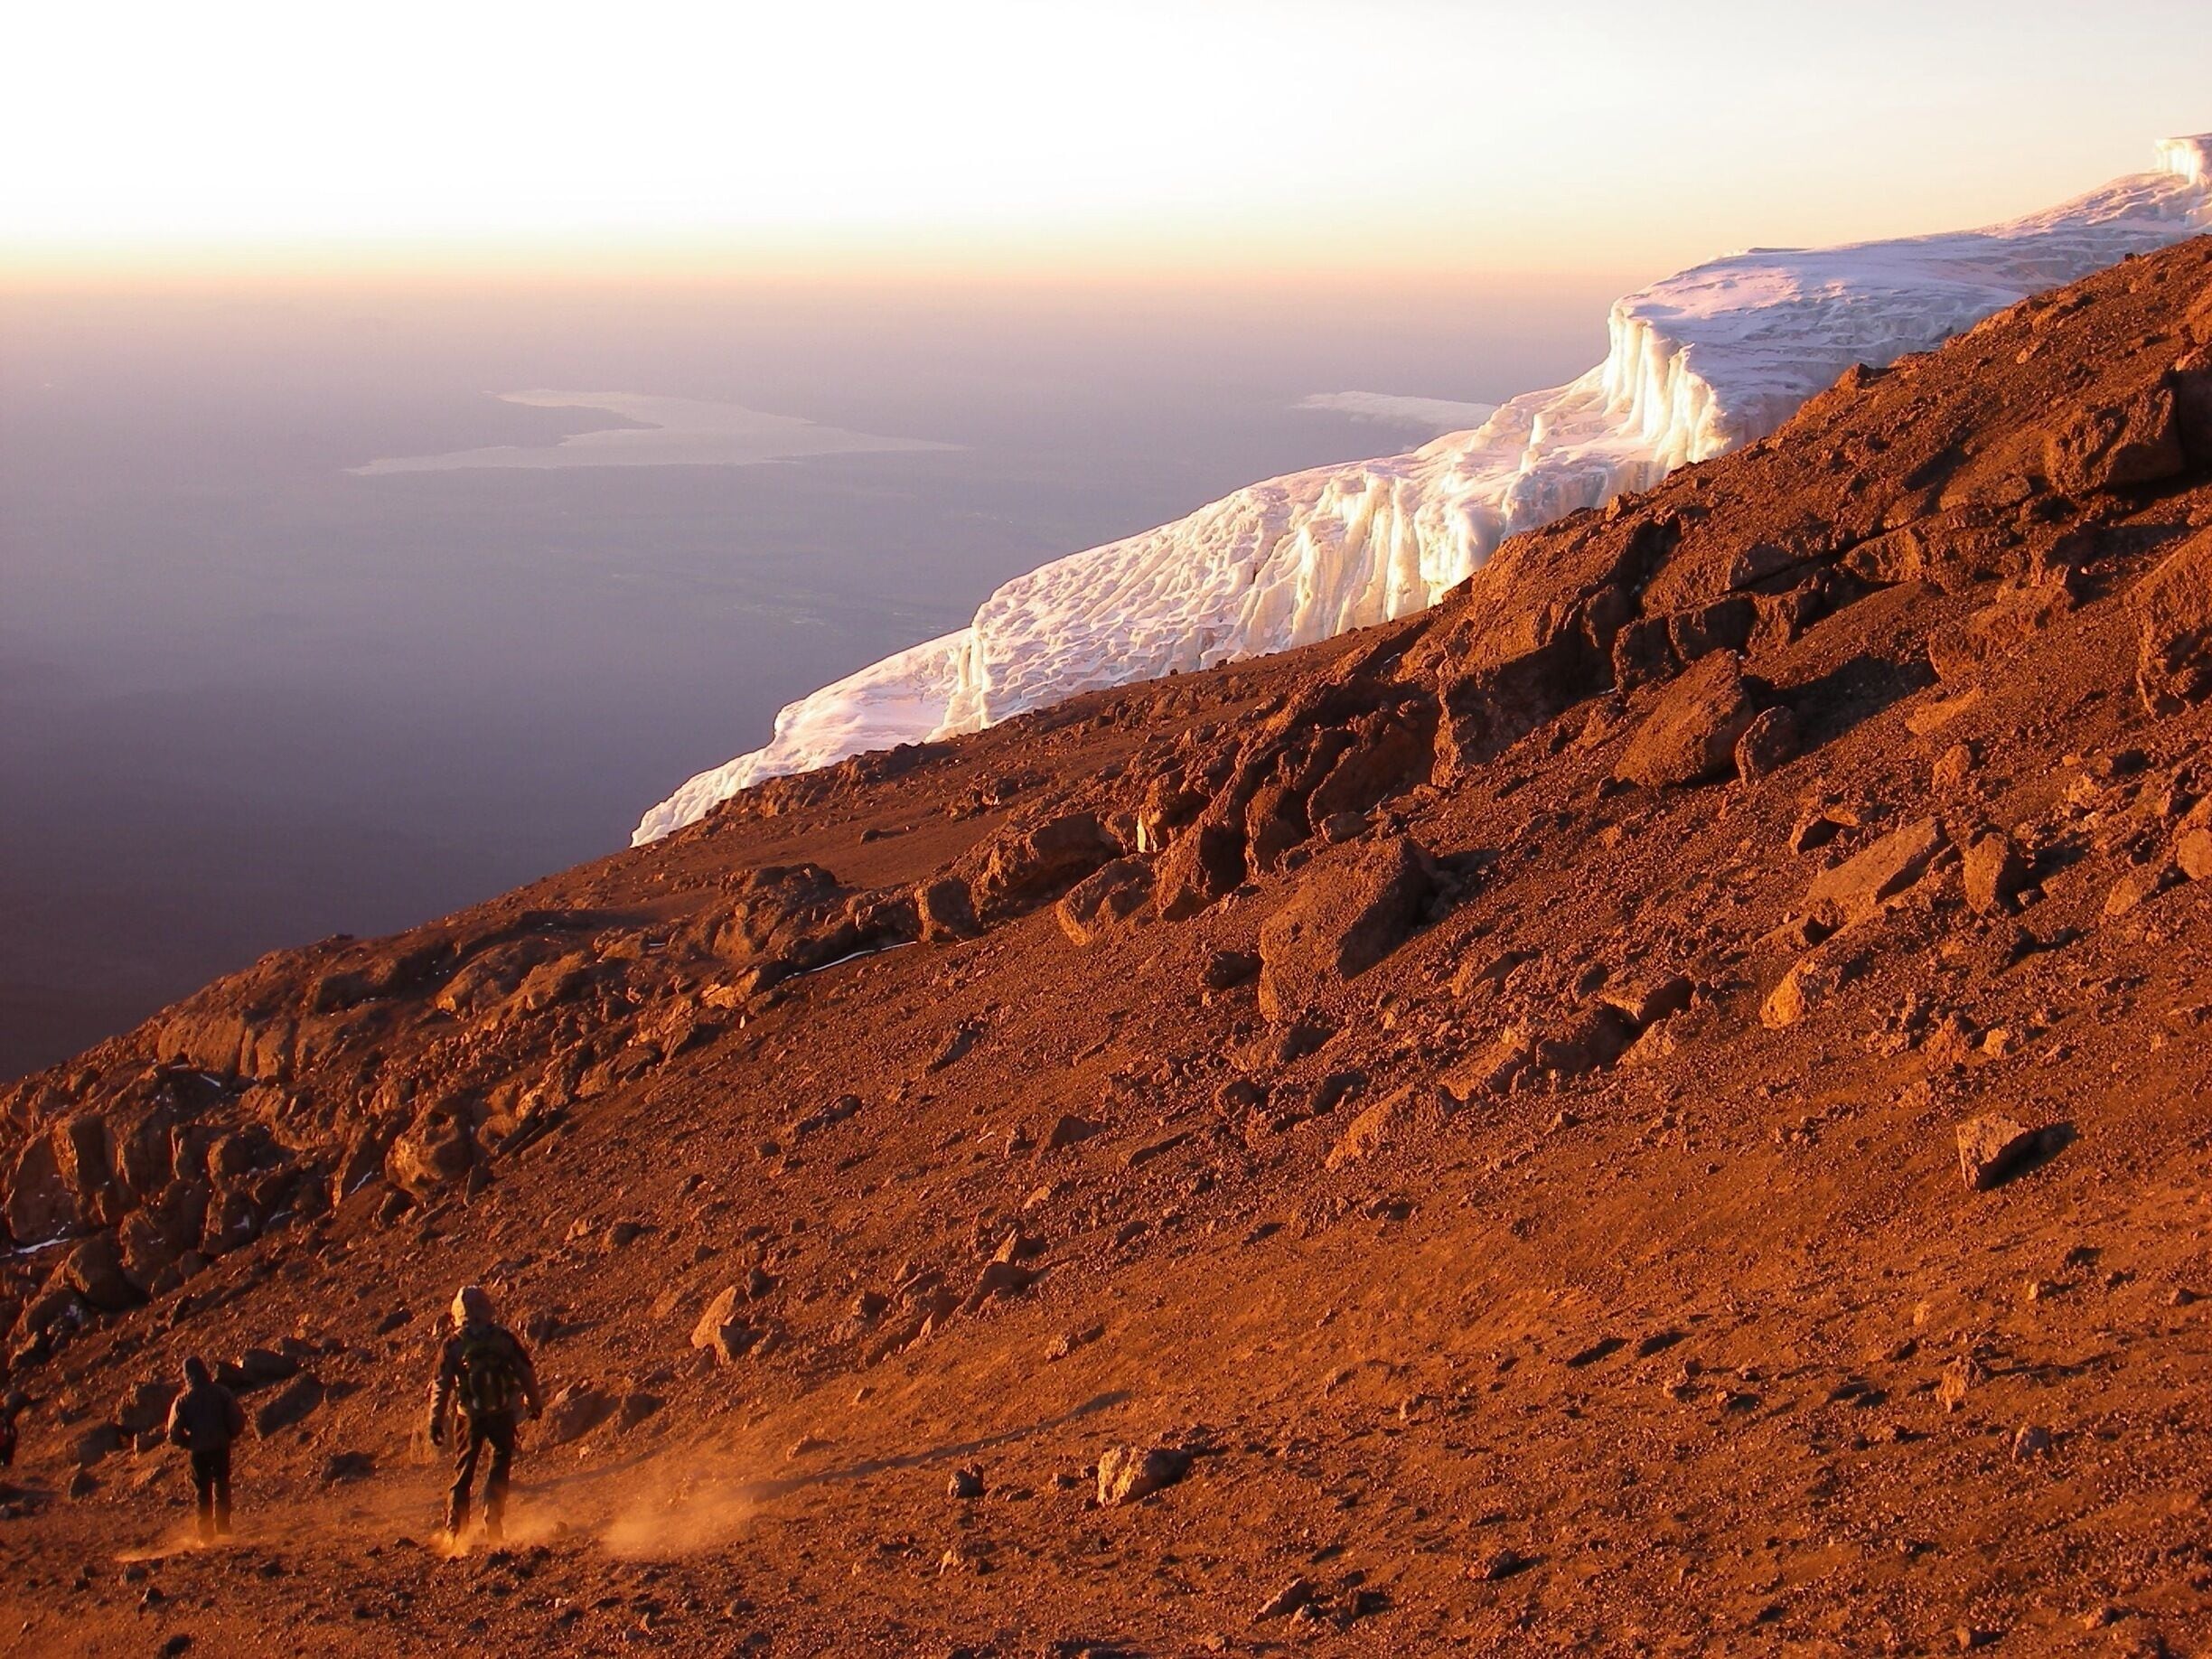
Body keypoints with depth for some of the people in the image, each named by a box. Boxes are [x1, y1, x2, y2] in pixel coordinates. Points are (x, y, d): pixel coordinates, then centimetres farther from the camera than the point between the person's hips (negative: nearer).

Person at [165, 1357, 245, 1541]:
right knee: (221, 1485, 21)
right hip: (221, 1448, 1)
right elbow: (238, 1422, -9)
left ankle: (206, 1533, 13)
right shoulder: (221, 1393, -9)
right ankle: (223, 1526, 21)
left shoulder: (183, 1401, -10)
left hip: (199, 1451, -1)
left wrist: (189, 1443, 9)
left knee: (203, 1492, 13)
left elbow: (174, 1435, -9)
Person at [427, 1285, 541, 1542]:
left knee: (462, 1473, 14)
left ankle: (455, 1532, 14)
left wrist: (435, 1423, 3)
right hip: (503, 1415, 0)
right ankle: (492, 1526, 4)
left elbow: (441, 1386, -3)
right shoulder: (504, 1338, -1)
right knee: (499, 1468, 14)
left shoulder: (453, 1344, -3)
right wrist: (533, 1403, 16)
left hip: (471, 1417, 0)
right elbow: (527, 1371, 2)